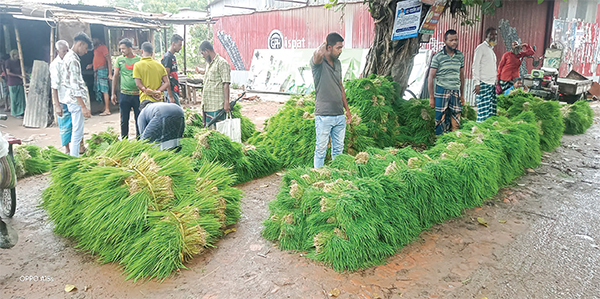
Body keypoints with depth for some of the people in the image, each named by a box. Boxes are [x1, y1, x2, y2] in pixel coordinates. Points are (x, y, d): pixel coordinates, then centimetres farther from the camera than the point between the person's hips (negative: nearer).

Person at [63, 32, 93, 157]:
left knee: (76, 131, 17)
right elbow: (75, 87, -23)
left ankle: (74, 158, 25)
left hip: (72, 100, 11)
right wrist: (83, 107, -24)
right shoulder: (73, 60, -17)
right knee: (77, 133, -6)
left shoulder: (68, 57, 15)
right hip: (76, 101, -11)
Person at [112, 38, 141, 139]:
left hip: (138, 94, -1)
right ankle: (124, 140, 18)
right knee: (124, 120, 7)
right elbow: (115, 76, 10)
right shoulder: (119, 60, 4)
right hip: (124, 94, 1)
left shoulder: (139, 59, 0)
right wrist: (113, 93, 8)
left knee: (139, 119, 5)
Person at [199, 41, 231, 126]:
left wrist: (226, 102, -21)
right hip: (208, 105, 9)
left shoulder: (222, 63, -9)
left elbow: (226, 84, -16)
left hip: (217, 105, -9)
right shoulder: (208, 64, 20)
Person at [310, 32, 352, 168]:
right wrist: (323, 44, -12)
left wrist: (347, 109, 20)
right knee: (321, 149, 2)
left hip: (340, 115, 7)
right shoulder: (318, 63, -9)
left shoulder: (337, 63, 13)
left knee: (338, 149, 13)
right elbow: (318, 54, -35)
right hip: (324, 115, -7)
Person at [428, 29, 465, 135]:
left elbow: (461, 76, 18)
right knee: (441, 121, -4)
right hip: (441, 91, -4)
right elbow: (431, 77, -2)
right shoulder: (438, 57, -3)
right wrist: (431, 97, -6)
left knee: (456, 124, 2)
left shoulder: (460, 56, 10)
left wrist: (462, 95, 14)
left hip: (456, 92, 4)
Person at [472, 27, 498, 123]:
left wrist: (495, 82, 17)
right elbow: (476, 66, -10)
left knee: (492, 110, 5)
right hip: (484, 84, -8)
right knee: (484, 110, -10)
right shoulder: (481, 48, -4)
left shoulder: (491, 49, 21)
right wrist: (477, 83, -16)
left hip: (492, 84, 8)